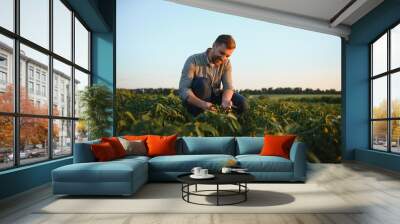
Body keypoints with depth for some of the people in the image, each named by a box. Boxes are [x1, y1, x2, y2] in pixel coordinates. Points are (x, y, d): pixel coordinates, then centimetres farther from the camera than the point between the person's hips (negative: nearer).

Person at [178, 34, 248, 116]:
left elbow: (228, 87, -14)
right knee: (202, 82, -34)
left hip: (212, 98, 4)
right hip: (195, 102, -4)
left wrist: (225, 100, -39)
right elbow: (183, 90, -28)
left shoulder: (226, 64, -4)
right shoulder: (193, 61, -20)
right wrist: (202, 104, -46)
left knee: (242, 104, -15)